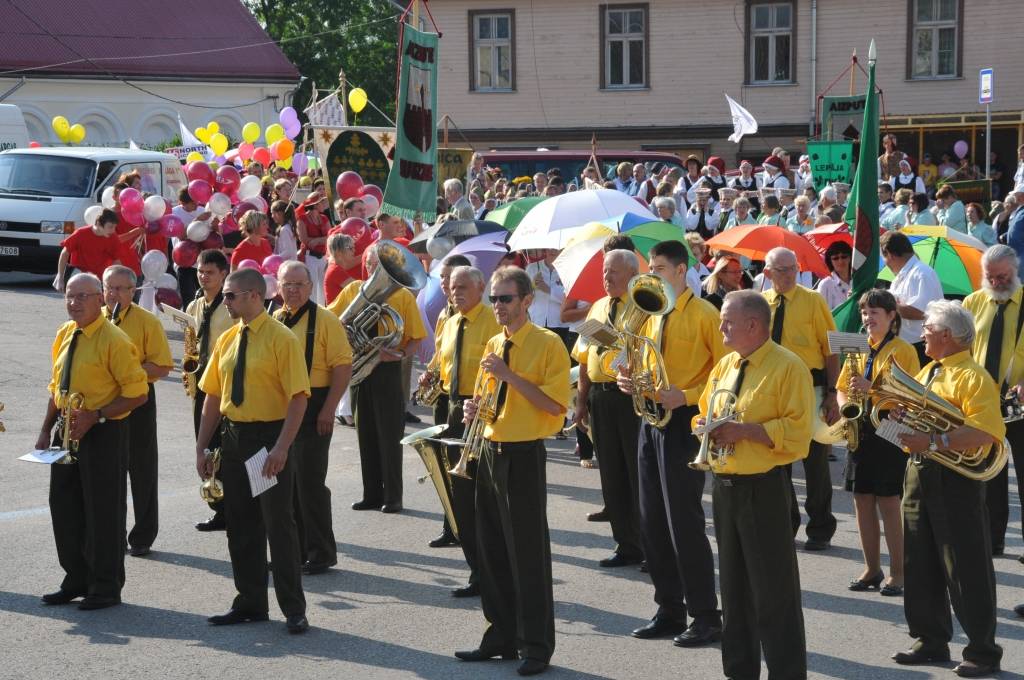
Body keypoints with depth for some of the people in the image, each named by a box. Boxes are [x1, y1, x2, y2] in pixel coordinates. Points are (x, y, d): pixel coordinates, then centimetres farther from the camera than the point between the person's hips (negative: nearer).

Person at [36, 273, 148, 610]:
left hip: (103, 433, -8)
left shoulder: (114, 340, -15)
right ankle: (76, 579, 29)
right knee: (63, 506, 14)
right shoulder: (64, 335, 9)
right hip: (66, 430, 8)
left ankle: (106, 588, 13)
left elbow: (137, 394, -16)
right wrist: (46, 430, 13)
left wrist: (95, 417, -22)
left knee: (102, 510, 0)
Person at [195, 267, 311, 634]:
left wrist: (281, 449, -24)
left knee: (279, 525, -3)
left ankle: (294, 610, 5)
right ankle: (250, 603, 23)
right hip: (233, 438, 7)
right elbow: (213, 396, 14)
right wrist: (201, 448, 10)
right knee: (240, 525, 12)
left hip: (269, 439, -7)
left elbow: (298, 398, -16)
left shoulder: (281, 339, -11)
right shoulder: (227, 340, 10)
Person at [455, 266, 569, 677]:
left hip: (524, 456, -7)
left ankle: (536, 646, 5)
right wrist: (475, 408, 1)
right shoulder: (492, 346, 12)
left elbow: (555, 405, -17)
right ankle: (502, 636, 23)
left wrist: (510, 376, -21)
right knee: (492, 549, 12)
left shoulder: (548, 344, -10)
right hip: (490, 451, 7)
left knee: (528, 552, -3)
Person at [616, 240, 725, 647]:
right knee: (652, 521, 9)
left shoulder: (702, 314, -9)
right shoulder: (652, 315, 14)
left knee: (684, 521, -7)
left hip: (683, 422, -8)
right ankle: (669, 610, 17)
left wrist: (686, 396, -22)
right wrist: (630, 379, 1)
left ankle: (705, 617, 1)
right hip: (651, 419, 8)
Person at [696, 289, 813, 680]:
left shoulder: (788, 367, -12)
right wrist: (706, 424, -3)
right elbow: (704, 413, 20)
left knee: (774, 592, -3)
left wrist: (743, 430, -23)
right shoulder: (724, 366, 12)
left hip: (764, 488, -8)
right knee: (734, 587, 16)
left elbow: (797, 432, -18)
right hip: (723, 485, 8)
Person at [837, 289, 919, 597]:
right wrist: (846, 407, -4)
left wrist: (871, 389, -24)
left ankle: (897, 573, 5)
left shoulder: (902, 350, -6)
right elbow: (843, 388, 17)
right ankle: (872, 569, 18)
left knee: (889, 503, -4)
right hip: (860, 431, 6)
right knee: (862, 501, 8)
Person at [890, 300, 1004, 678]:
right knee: (921, 565, 13)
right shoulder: (927, 372, 17)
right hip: (919, 474, 9)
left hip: (955, 479, -9)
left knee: (967, 571, -2)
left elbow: (985, 433, -24)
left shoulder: (973, 376, -12)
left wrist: (933, 441, -31)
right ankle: (931, 641, 25)